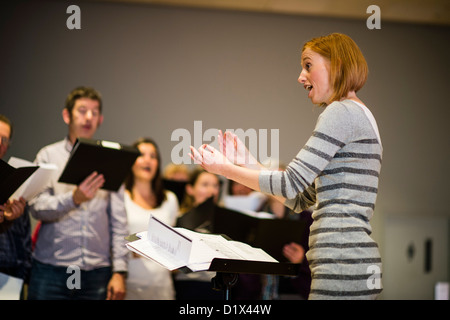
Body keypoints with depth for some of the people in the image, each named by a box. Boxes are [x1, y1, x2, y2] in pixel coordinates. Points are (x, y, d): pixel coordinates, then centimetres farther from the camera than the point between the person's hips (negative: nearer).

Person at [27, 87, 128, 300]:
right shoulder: (49, 155, 7)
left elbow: (119, 222, 7)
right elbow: (37, 207, -5)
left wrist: (119, 271, -1)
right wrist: (74, 199, -22)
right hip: (51, 270, -1)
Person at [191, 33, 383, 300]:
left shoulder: (343, 112, -6)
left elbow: (292, 182, -11)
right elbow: (300, 199, 22)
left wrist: (226, 168, -1)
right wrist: (247, 164, 20)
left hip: (343, 266, -9)